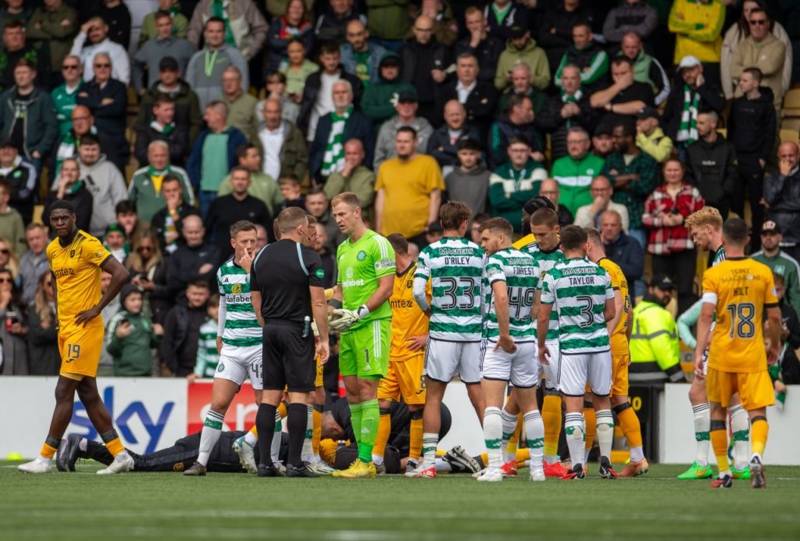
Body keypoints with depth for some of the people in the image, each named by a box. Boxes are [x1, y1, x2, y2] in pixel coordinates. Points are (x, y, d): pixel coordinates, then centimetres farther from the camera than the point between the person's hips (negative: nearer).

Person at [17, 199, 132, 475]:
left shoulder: (88, 245, -12)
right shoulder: (52, 249, 12)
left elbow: (121, 274, -19)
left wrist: (97, 308, -16)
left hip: (84, 328, -9)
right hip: (65, 328, 9)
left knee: (64, 392, -8)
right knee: (88, 394, 8)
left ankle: (45, 457, -5)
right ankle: (120, 455, 11)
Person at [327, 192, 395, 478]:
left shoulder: (377, 244, -7)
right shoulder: (343, 248, 19)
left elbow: (386, 287, -13)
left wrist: (360, 313, -18)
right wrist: (333, 310, 8)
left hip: (372, 324, -9)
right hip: (349, 328, 9)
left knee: (366, 390, -11)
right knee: (352, 390, 6)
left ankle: (365, 461, -13)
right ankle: (362, 460, 10)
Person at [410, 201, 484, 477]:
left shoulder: (430, 252, -2)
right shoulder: (477, 251, 4)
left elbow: (418, 291, -10)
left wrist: (430, 310, 8)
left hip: (443, 331, -2)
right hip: (474, 331, 2)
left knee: (433, 396, 3)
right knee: (479, 396, 7)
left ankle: (428, 460, -1)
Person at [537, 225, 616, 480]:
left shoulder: (554, 275, -4)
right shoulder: (600, 272, 3)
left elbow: (543, 317, -3)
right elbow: (611, 313, 9)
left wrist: (541, 345, 13)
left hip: (571, 344, -2)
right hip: (599, 343, 2)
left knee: (573, 406, -1)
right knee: (602, 402, 14)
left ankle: (577, 466, -6)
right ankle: (605, 462, 11)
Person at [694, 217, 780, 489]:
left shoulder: (713, 274, -4)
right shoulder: (763, 272, 1)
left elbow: (706, 315, -13)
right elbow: (774, 316, 5)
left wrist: (699, 352, -13)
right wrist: (774, 345, 20)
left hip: (721, 355, 0)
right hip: (753, 355, 0)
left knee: (718, 411, 16)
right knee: (758, 412, 0)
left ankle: (724, 473, 16)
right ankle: (756, 456, -29)